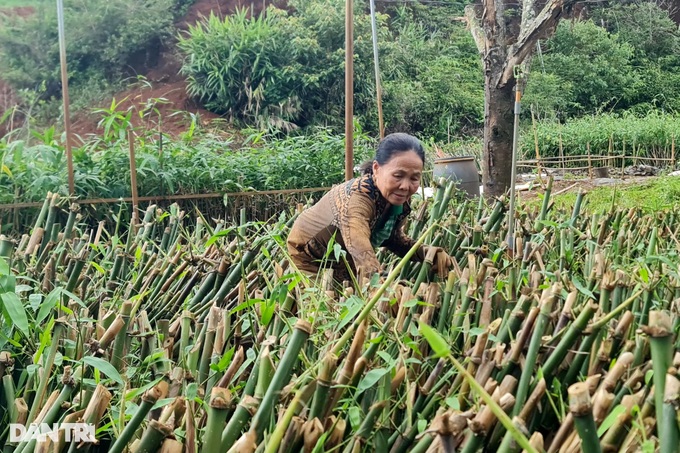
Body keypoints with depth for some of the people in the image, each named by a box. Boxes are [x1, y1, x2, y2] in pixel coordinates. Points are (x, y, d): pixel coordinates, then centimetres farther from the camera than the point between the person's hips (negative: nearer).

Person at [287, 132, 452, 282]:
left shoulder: (400, 199, -16)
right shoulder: (357, 198, -39)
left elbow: (392, 237, 3)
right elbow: (364, 258, -56)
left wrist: (428, 254, -13)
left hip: (347, 262, 6)